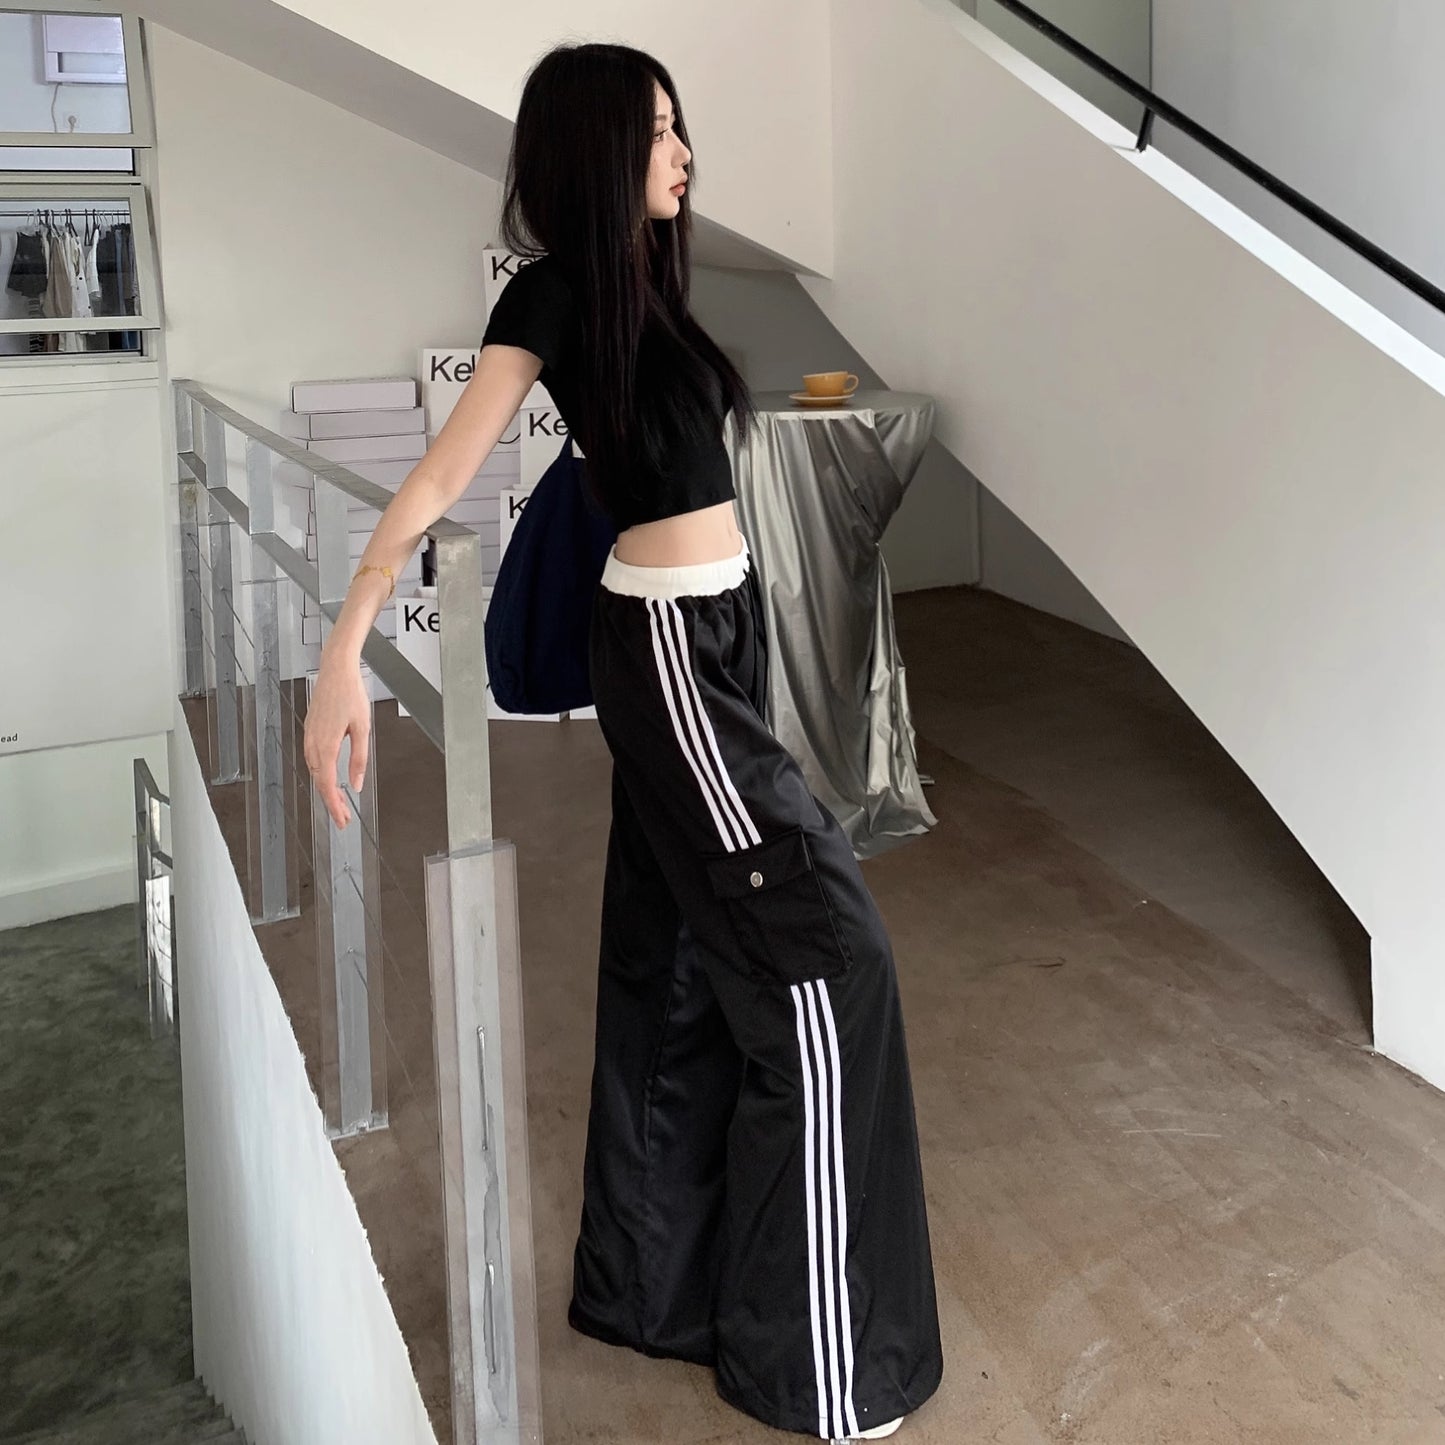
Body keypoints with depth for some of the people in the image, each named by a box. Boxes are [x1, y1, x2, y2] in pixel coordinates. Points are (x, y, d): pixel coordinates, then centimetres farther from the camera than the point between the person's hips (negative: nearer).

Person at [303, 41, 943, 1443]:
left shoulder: (633, 279, 11)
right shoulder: (551, 292, -12)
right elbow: (440, 477, -20)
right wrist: (344, 648, -28)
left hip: (712, 630, 9)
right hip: (671, 644, -9)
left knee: (679, 962, 14)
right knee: (821, 954, -7)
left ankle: (656, 1281, 29)